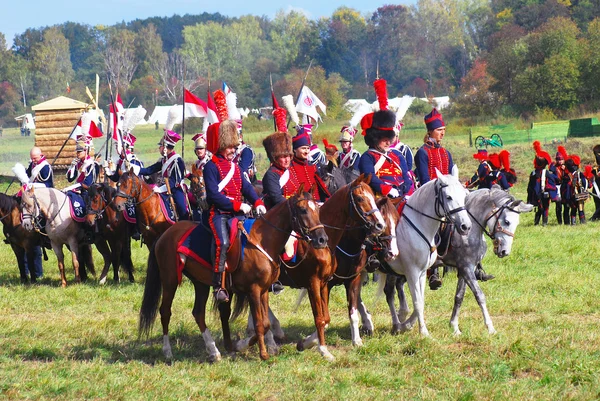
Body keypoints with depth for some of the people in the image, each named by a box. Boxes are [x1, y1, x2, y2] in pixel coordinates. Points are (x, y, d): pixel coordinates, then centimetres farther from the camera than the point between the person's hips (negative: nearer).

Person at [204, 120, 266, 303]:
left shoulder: (235, 166, 20)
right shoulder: (211, 167, -5)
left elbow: (246, 187, 14)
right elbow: (214, 195, -14)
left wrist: (257, 202, -5)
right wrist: (238, 205, -18)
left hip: (237, 213, 7)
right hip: (219, 213, -7)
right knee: (223, 242, -26)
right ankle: (219, 286, -24)